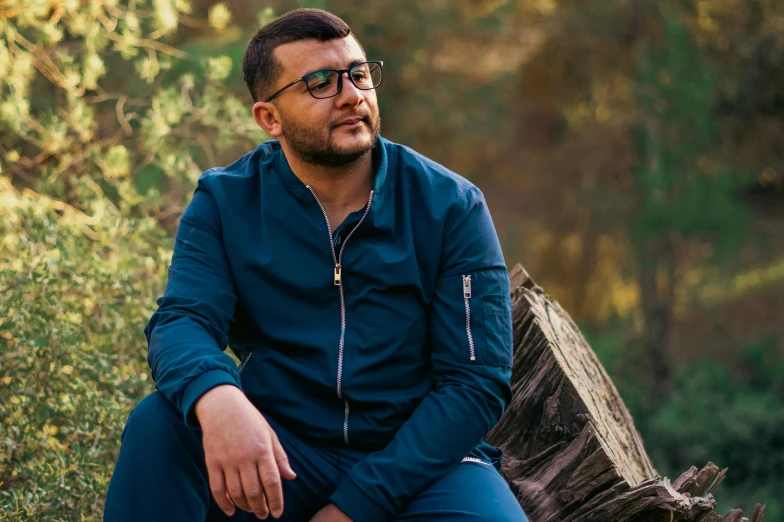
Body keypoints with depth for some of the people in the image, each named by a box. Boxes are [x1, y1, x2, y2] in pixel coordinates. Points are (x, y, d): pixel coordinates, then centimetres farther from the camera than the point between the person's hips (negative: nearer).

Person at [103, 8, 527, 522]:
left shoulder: (451, 207, -5)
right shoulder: (225, 203, -1)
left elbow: (478, 381, -9)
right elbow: (181, 320, -15)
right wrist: (215, 396, -41)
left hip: (418, 458, -1)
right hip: (280, 450, 1)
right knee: (159, 423, -25)